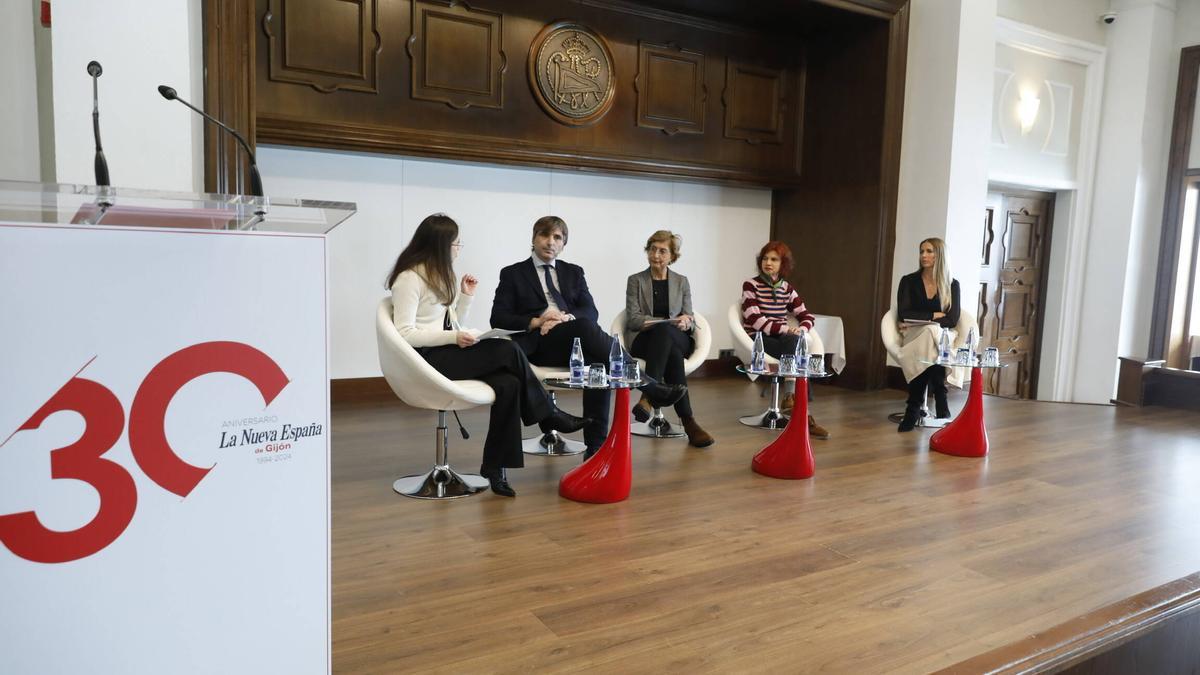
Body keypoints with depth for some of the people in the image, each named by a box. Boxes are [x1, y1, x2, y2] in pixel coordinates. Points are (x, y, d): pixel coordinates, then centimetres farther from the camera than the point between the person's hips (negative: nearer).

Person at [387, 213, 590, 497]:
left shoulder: (438, 276, 18)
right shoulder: (409, 279, -9)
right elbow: (404, 334, -17)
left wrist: (465, 296, 7)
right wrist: (453, 337, -21)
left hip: (445, 353, 9)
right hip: (427, 359, -9)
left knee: (508, 384, -19)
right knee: (509, 351, -21)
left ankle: (495, 467, -14)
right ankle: (549, 416, -4)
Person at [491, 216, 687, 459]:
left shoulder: (573, 272, 23)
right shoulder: (513, 274, 13)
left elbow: (590, 311, 9)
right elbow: (498, 318, 2)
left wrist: (567, 317, -13)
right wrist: (535, 322, -13)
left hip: (575, 341, 4)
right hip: (540, 344, -3)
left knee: (598, 365, -33)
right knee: (585, 326, -34)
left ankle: (596, 444, -30)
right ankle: (650, 386, -35)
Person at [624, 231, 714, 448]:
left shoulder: (681, 281, 17)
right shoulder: (635, 280, 11)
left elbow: (691, 321, 12)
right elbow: (633, 319, -1)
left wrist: (686, 321, -15)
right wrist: (668, 321, -15)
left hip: (678, 339, 1)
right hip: (644, 341, -1)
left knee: (663, 330, -39)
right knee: (672, 352, -39)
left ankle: (648, 397, -51)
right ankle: (688, 422, -46)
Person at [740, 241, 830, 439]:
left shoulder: (786, 288, 14)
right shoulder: (750, 285, -1)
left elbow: (806, 315, 14)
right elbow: (754, 320, -13)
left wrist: (801, 330, -10)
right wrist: (785, 330, -22)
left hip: (784, 340, 5)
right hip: (757, 340, -4)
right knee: (793, 342, -33)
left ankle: (792, 396, -25)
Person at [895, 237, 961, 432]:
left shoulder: (952, 285, 7)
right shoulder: (909, 281, 6)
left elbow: (952, 320, -4)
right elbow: (903, 314, -6)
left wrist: (920, 320, -13)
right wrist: (934, 316, -8)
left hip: (942, 335, 0)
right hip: (914, 335, 0)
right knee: (929, 334, -36)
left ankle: (914, 408, -31)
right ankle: (940, 408, -34)